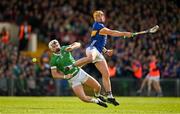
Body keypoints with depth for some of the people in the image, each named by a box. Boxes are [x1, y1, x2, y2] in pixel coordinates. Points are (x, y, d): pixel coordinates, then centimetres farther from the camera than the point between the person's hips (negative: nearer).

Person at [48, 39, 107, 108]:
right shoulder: (53, 60, -9)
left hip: (79, 72, 3)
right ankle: (97, 101, 13)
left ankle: (98, 96, 35)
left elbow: (78, 44, -1)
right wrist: (65, 76, -23)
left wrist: (72, 47, -23)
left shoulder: (64, 49, 1)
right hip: (72, 79, -3)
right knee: (83, 98, -17)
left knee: (97, 86, -1)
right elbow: (54, 75, -9)